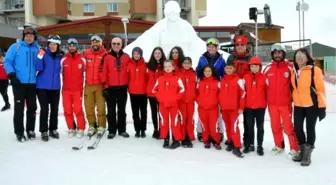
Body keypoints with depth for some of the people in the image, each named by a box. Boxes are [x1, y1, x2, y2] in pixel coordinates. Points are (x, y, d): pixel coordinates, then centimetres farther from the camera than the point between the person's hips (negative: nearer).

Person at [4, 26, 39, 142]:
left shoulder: (37, 49, 6)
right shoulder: (16, 47, -5)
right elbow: (7, 61, -6)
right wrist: (12, 75, -13)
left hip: (32, 83, 4)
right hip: (19, 83, -4)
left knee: (32, 107, 11)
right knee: (19, 107, 2)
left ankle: (30, 130, 24)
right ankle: (19, 132, 11)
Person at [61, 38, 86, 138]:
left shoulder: (82, 59, 0)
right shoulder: (63, 60, 2)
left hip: (77, 89, -2)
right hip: (66, 89, 2)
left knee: (78, 109, -7)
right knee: (67, 110, 5)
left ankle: (81, 129, 7)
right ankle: (71, 129, 18)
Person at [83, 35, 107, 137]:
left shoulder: (105, 54, -5)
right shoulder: (86, 53, 3)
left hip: (100, 85, -3)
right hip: (88, 85, 3)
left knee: (101, 106, -1)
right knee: (89, 106, 8)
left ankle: (101, 126, 12)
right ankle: (92, 125, 21)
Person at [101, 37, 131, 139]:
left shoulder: (126, 57, 4)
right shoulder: (107, 57, -2)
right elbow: (103, 72, -4)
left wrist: (128, 84, 8)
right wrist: (105, 86, -7)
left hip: (123, 88, 2)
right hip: (110, 88, -1)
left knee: (122, 110, 11)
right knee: (111, 110, 6)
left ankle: (122, 130, 20)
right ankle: (112, 130, 15)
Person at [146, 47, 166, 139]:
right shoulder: (149, 65, 6)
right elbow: (147, 79, 7)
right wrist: (147, 89, -1)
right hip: (151, 92, 3)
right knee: (154, 111, 11)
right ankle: (155, 130, 22)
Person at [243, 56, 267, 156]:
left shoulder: (264, 77, -4)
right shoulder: (245, 77, 0)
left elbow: (267, 91, 1)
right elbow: (243, 91, 5)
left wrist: (266, 102, 2)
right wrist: (243, 103, 6)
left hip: (260, 106, -1)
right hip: (248, 106, 2)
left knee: (260, 127, 7)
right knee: (250, 126, 11)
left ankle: (260, 146, 15)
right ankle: (250, 144, 23)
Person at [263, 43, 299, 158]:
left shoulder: (289, 67, -5)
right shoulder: (268, 68, 2)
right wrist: (264, 100, 8)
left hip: (285, 103, -3)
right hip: (272, 103, 3)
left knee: (288, 126, -2)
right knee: (275, 125, 13)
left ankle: (294, 148, 11)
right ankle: (279, 145, 28)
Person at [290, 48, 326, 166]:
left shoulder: (315, 70, -10)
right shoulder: (294, 71, 7)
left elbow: (320, 89, -11)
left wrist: (322, 106, -14)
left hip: (312, 105, -5)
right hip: (298, 105, 5)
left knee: (310, 128, 3)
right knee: (297, 128, 8)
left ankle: (308, 154, 17)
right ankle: (302, 150, 27)